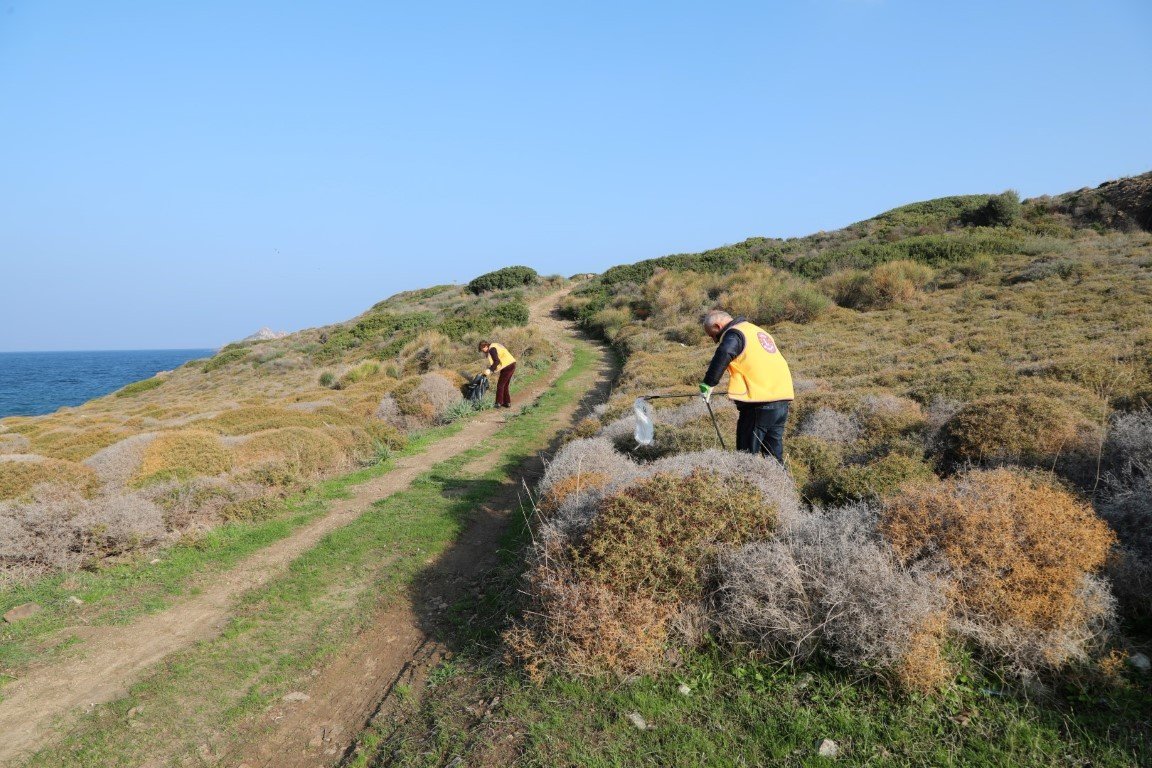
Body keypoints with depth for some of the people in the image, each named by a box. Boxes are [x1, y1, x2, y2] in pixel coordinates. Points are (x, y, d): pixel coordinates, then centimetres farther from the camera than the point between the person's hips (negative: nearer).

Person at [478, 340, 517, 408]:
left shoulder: (492, 349, -13)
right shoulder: (495, 345, 17)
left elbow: (496, 361, -23)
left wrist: (490, 370, -21)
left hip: (508, 367, -10)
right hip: (511, 364, 10)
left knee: (500, 385, -1)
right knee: (505, 385, 16)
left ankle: (498, 403, 5)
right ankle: (507, 403, 20)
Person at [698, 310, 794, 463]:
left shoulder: (733, 334, -6)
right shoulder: (757, 330, 22)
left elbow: (723, 354, -27)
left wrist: (707, 385, -24)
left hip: (760, 403, -9)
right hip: (783, 399, 9)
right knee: (774, 456, 15)